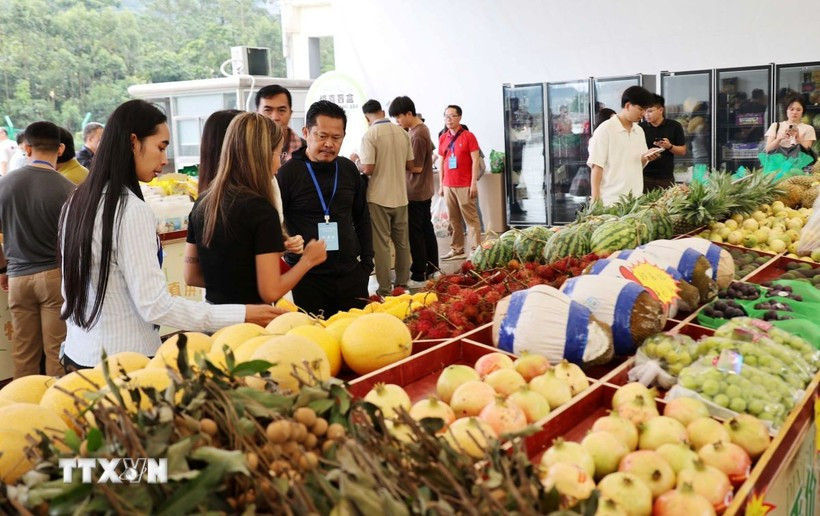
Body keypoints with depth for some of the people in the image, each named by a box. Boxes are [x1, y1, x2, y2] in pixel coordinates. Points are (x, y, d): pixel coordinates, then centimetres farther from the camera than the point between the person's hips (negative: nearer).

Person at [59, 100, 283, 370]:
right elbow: (155, 306, -23)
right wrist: (242, 315, -23)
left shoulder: (77, 200, 5)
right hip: (123, 360, -9)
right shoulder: (132, 210, -21)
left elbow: (74, 287, 13)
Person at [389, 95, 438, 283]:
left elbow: (417, 167, -20)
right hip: (424, 190, 10)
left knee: (415, 233, -3)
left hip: (415, 192, -10)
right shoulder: (421, 128, 10)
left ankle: (419, 275, 4)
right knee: (426, 229, 15)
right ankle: (432, 269, 24)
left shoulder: (417, 135, -20)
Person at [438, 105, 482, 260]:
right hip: (448, 186, 5)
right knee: (453, 220, 8)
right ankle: (456, 249, 15)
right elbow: (441, 162, 15)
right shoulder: (442, 138, 11)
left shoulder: (468, 136, -3)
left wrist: (474, 183, -11)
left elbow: (475, 161, -5)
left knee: (471, 218, -2)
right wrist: (441, 185, 11)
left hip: (465, 186, -5)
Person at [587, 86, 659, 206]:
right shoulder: (605, 129, -8)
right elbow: (596, 165, -11)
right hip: (612, 198, -6)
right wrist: (595, 198, -16)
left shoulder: (639, 131, 12)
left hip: (635, 196, 6)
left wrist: (645, 158, -3)